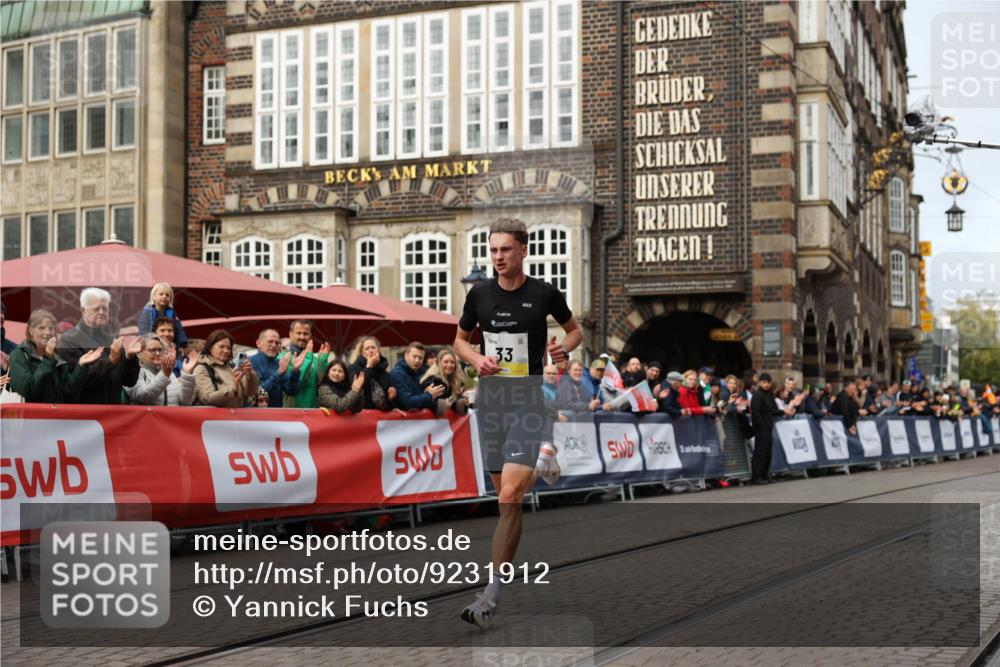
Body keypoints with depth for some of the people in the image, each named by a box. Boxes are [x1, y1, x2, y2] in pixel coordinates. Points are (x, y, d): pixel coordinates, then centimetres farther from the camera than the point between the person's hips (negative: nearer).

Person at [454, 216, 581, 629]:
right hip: (491, 400, 5)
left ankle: (490, 598, -13)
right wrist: (476, 359, -3)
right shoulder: (479, 294, 6)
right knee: (506, 495, 9)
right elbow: (460, 340, 18)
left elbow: (575, 330, 14)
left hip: (530, 402, -4)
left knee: (509, 497, -15)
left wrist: (564, 348, -8)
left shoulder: (544, 294, -2)